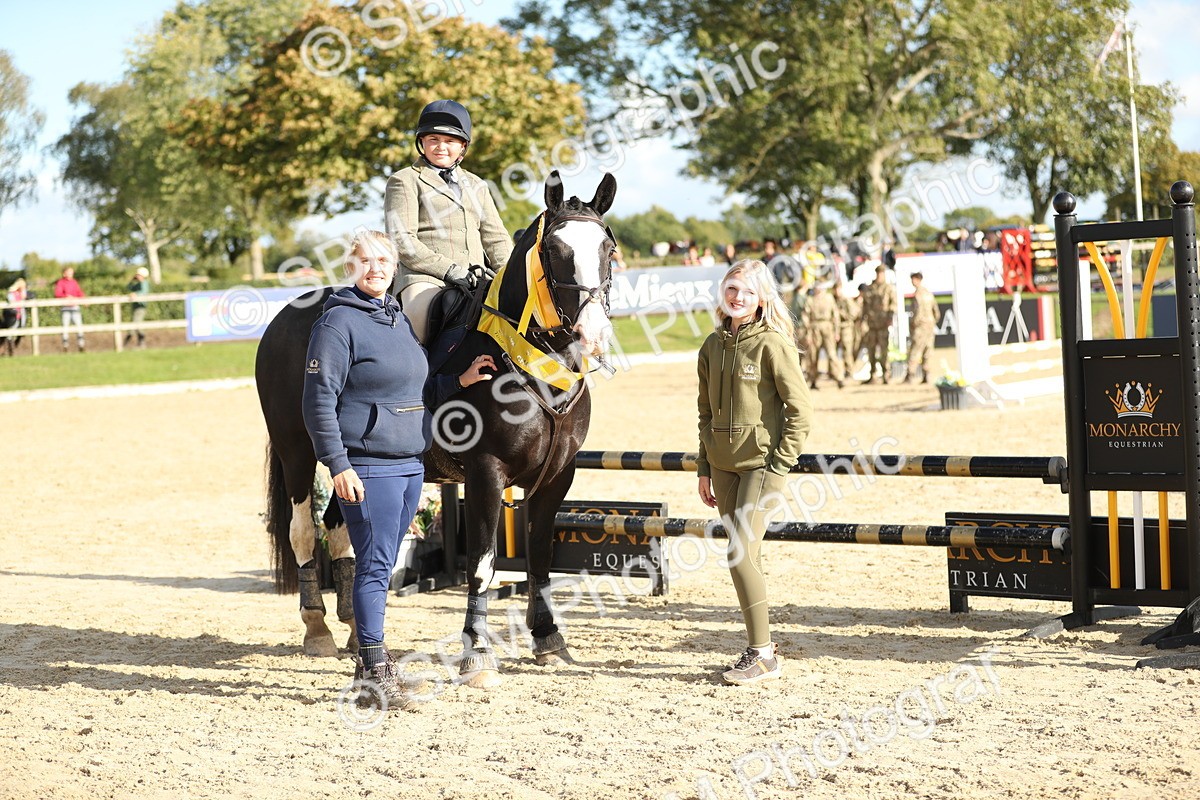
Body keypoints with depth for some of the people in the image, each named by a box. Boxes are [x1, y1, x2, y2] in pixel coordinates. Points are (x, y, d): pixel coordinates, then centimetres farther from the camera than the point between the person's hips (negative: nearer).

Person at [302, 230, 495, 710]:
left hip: (410, 464, 8)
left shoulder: (398, 319, 15)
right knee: (375, 566, -6)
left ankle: (372, 665, 21)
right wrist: (338, 465, -18)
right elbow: (320, 401, -13)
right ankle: (376, 672, -1)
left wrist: (460, 381, 11)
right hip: (367, 467, -8)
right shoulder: (338, 323, -9)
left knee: (382, 565, 13)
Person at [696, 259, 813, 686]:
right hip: (723, 465, 7)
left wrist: (779, 467, -13)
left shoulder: (773, 343, -10)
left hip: (761, 462, -6)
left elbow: (800, 410, -11)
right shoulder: (713, 345, 9)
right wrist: (704, 468, 13)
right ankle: (759, 647, 18)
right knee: (745, 556, 10)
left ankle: (763, 655, -3)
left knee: (741, 554, -12)